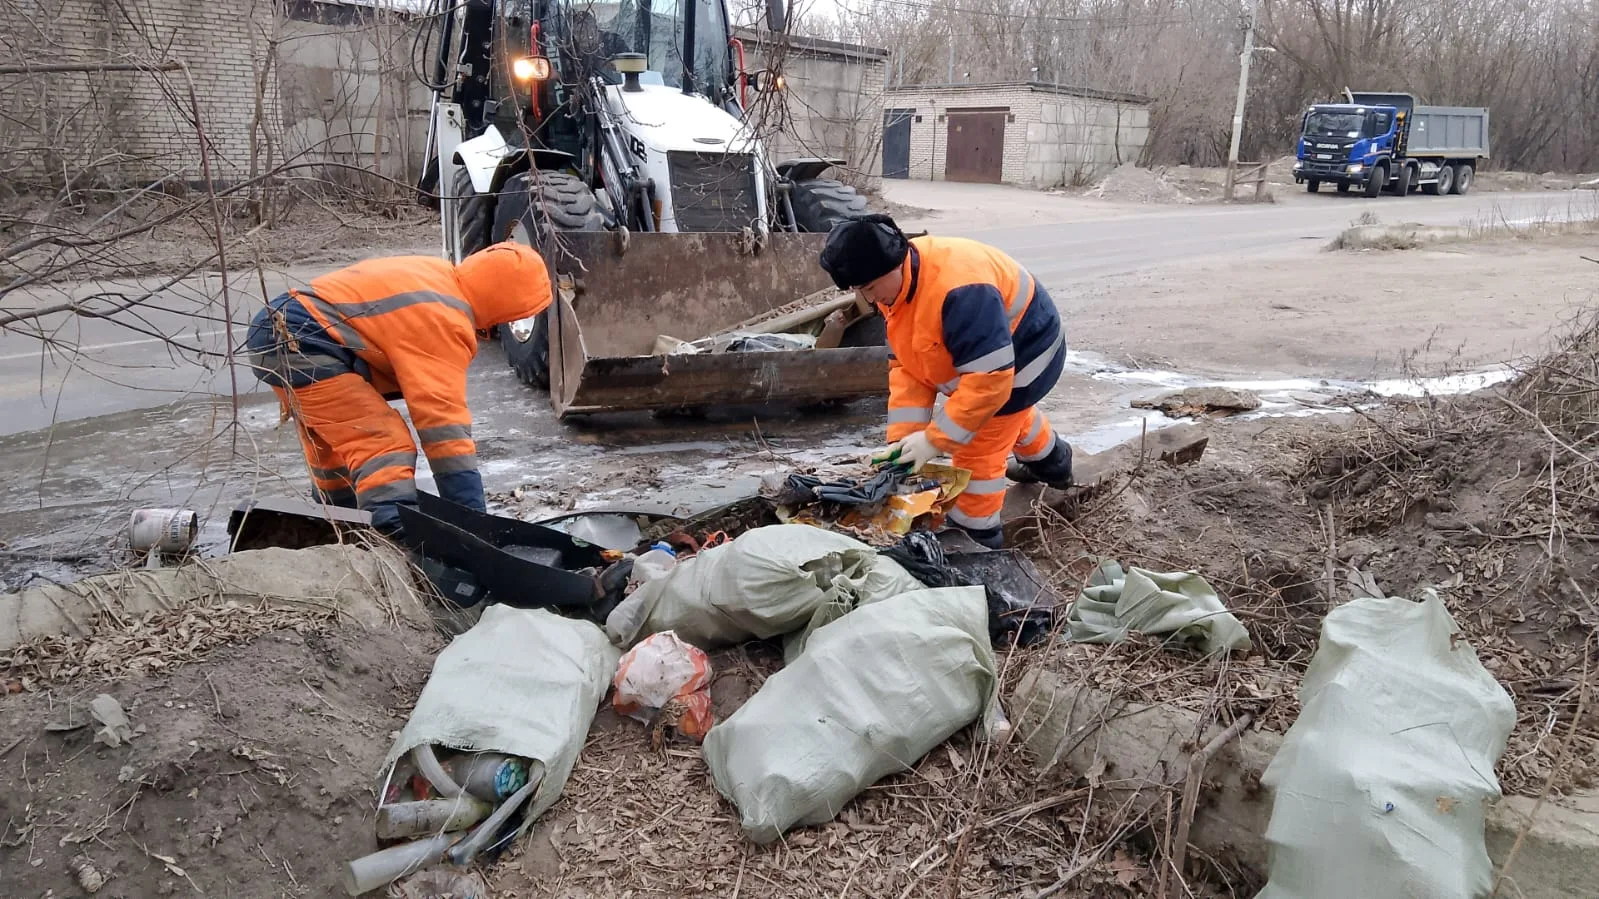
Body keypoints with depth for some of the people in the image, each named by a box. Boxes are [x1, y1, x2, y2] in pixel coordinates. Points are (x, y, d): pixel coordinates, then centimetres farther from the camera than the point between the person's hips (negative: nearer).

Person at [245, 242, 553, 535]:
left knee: (334, 444, 26)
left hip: (280, 327, 11)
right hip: (301, 343, -11)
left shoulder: (439, 277, 10)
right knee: (385, 445, -19)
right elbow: (442, 414, -24)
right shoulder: (442, 320, -19)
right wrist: (472, 514, -24)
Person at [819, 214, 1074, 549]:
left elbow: (988, 380, -41)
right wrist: (902, 436, -19)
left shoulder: (960, 291, -43)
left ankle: (975, 539, 16)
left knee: (977, 452, -4)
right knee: (1009, 414, 34)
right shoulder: (894, 286, -13)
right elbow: (905, 364, -10)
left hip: (1024, 353, -9)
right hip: (986, 353, 10)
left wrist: (933, 439, -36)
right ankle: (1053, 463, 63)